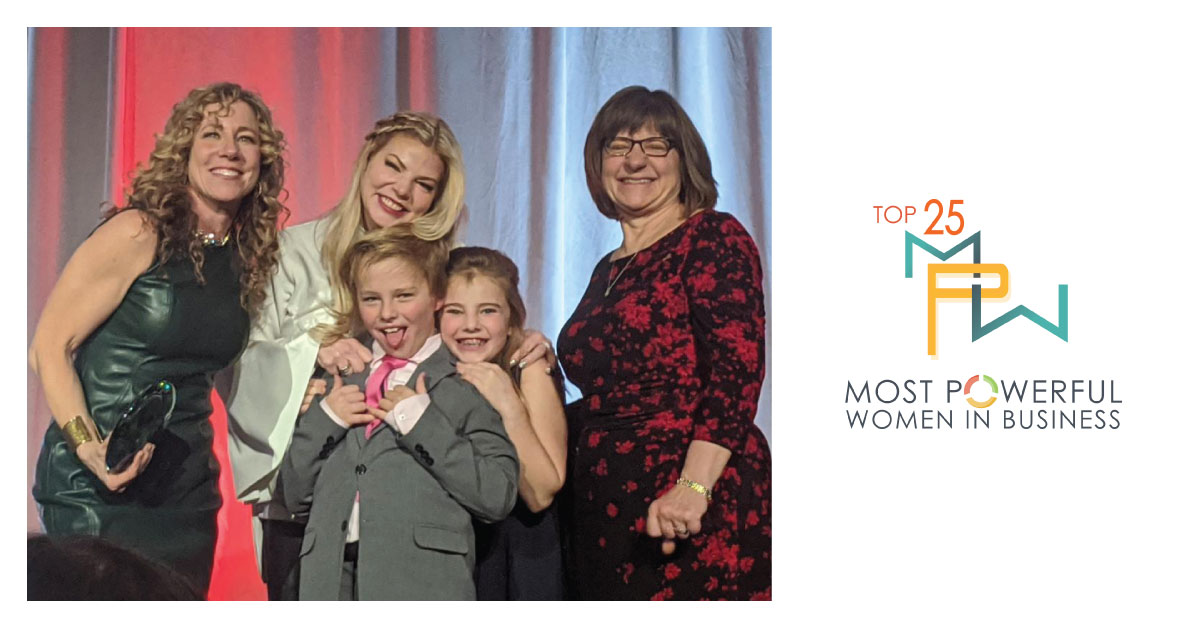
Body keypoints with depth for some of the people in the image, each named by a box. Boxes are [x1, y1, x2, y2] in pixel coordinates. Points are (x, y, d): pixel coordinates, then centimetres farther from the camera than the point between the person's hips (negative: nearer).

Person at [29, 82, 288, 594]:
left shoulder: (248, 255, 8)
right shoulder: (137, 234, -11)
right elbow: (50, 347, -11)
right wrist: (87, 446, -25)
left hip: (187, 488, 6)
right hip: (99, 486, -6)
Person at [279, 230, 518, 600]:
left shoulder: (465, 385, 3)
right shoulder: (340, 381, 18)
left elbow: (498, 497, -8)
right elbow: (294, 496, 17)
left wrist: (424, 423, -11)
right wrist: (324, 421, 2)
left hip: (424, 581, -4)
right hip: (333, 579, 4)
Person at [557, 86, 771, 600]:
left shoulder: (713, 238, -3)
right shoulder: (609, 271, 19)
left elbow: (737, 373, -15)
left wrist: (694, 487, -24)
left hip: (698, 518, -7)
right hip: (608, 518, 7)